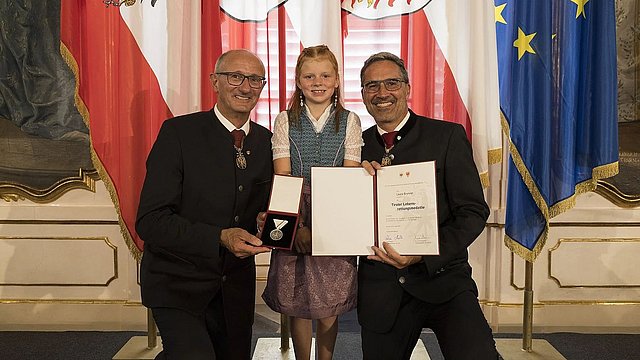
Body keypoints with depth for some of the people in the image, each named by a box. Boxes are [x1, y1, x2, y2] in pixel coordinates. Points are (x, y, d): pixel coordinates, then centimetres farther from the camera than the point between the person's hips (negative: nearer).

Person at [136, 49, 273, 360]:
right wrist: (220, 238, -28)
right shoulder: (178, 133, -13)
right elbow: (150, 221, -17)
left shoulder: (266, 141, 2)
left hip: (236, 287, 5)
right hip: (178, 283, -5)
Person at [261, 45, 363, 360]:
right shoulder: (285, 121, 3)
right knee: (297, 303, 8)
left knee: (330, 304, 7)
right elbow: (282, 178, -5)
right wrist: (298, 227, -17)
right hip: (294, 222, 0)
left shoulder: (349, 122, 3)